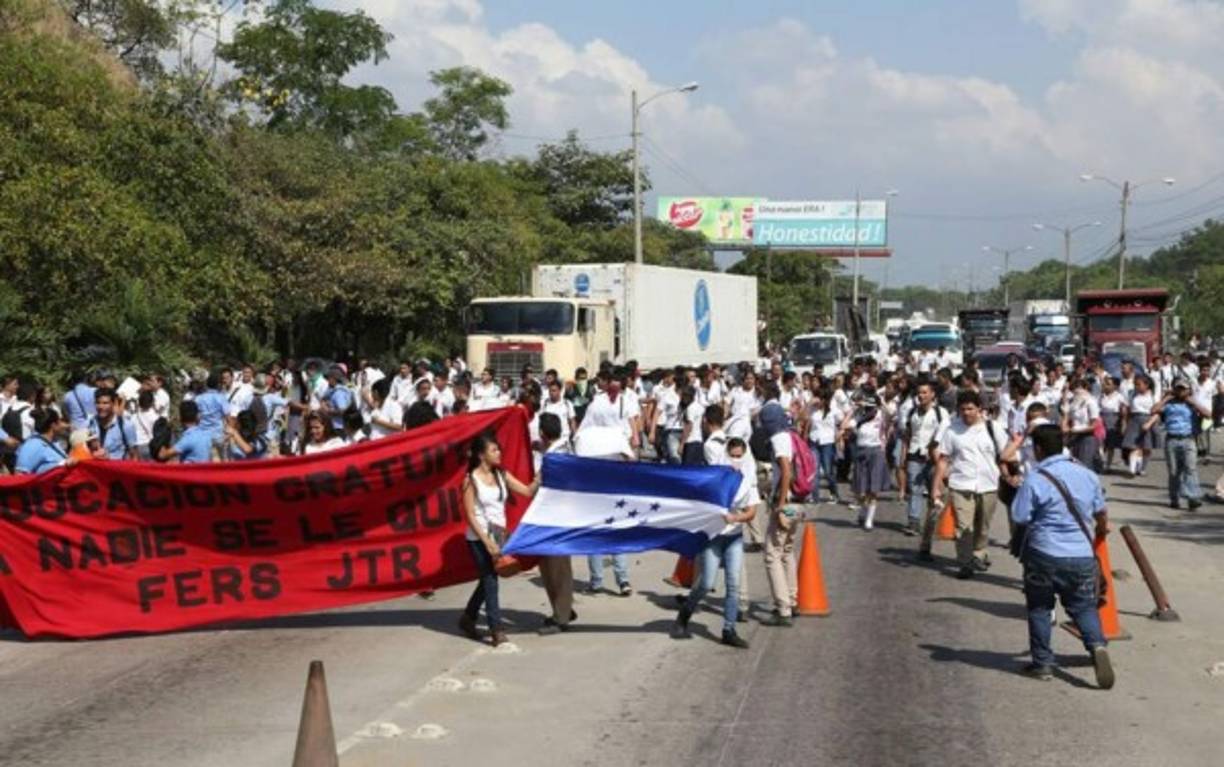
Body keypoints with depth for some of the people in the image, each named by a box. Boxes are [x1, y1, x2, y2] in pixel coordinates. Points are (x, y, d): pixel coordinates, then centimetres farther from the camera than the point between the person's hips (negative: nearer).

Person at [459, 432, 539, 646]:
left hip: (498, 536, 6)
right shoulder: (471, 479, -10)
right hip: (479, 538, -6)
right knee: (490, 581, -6)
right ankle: (496, 630, -1)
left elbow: (527, 491, -1)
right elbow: (470, 515, -13)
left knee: (488, 579, 15)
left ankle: (468, 618, 34)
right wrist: (487, 542, -18)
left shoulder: (502, 475, 5)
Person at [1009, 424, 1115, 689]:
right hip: (1082, 555, 4)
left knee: (1039, 608, 13)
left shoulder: (1035, 480, -13)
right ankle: (1097, 645, -13)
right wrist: (1102, 529, 40)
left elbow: (1019, 519, -12)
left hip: (1045, 555, -4)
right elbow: (1101, 513, 18)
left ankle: (1042, 663, 16)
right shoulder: (1086, 474, 5)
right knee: (1084, 607, 14)